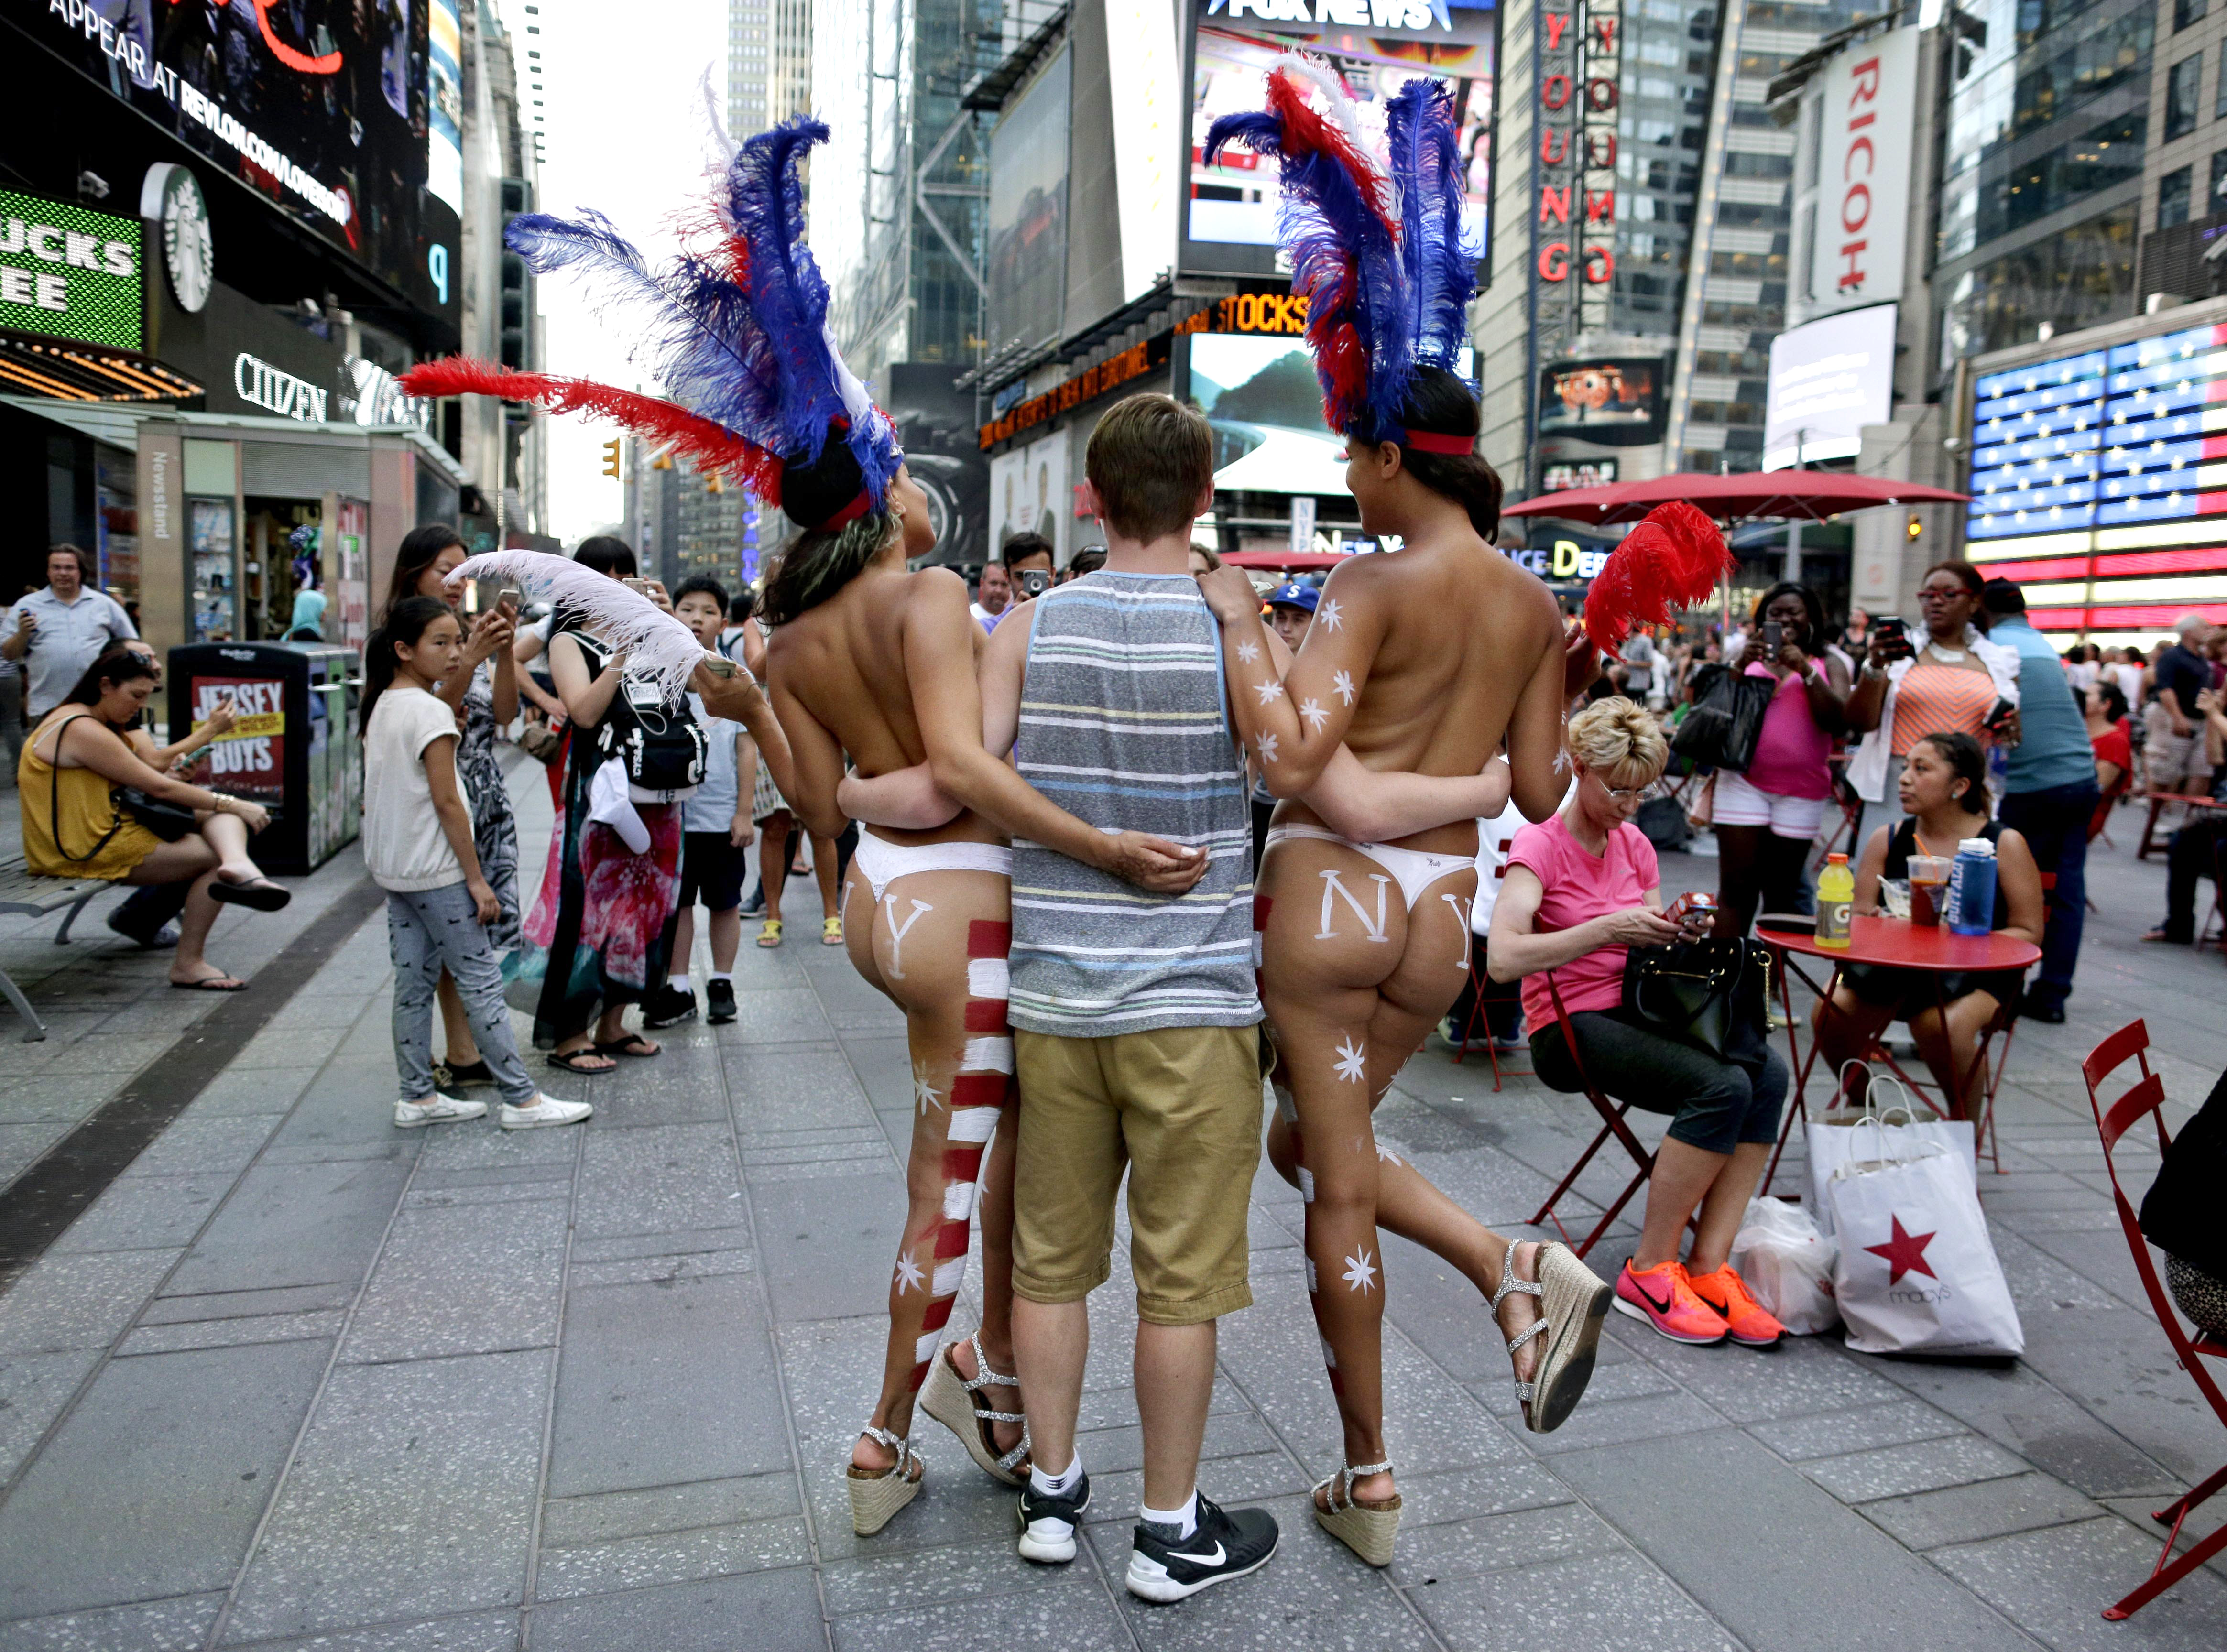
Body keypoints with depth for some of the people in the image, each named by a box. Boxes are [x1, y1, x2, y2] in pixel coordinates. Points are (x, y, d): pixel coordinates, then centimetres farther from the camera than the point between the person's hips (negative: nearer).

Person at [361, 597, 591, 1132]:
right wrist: (478, 879, -15)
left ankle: (417, 1097, 19)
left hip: (393, 869, 9)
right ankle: (521, 1099, 1)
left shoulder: (381, 706, 9)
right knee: (481, 982, -4)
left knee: (414, 983, 12)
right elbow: (446, 802, -18)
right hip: (436, 872, -9)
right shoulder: (431, 711, -17)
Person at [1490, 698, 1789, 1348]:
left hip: (1638, 1011, 7)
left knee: (1767, 1074, -22)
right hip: (1571, 1026, -6)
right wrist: (1607, 929, -27)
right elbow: (1503, 958, -23)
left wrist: (1686, 930, -5)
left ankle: (1708, 1267, -18)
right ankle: (1649, 1273, -16)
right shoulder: (1540, 845, -8)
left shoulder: (1636, 845, 13)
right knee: (1723, 1086, -29)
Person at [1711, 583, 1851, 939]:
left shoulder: (1827, 665, 10)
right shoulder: (1748, 659, 12)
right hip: (1745, 781, 0)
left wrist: (1806, 671, -13)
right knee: (1736, 886, -5)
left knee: (1782, 893, 7)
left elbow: (1839, 722, -5)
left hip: (1802, 790, 1)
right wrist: (1742, 665, -12)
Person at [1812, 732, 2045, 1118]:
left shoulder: (2004, 844, -2)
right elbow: (1858, 918, 7)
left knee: (1943, 1024, -34)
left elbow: (2028, 933, -4)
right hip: (1899, 966, 3)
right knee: (1831, 1011, -22)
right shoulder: (1887, 840, 7)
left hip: (1979, 974, -3)